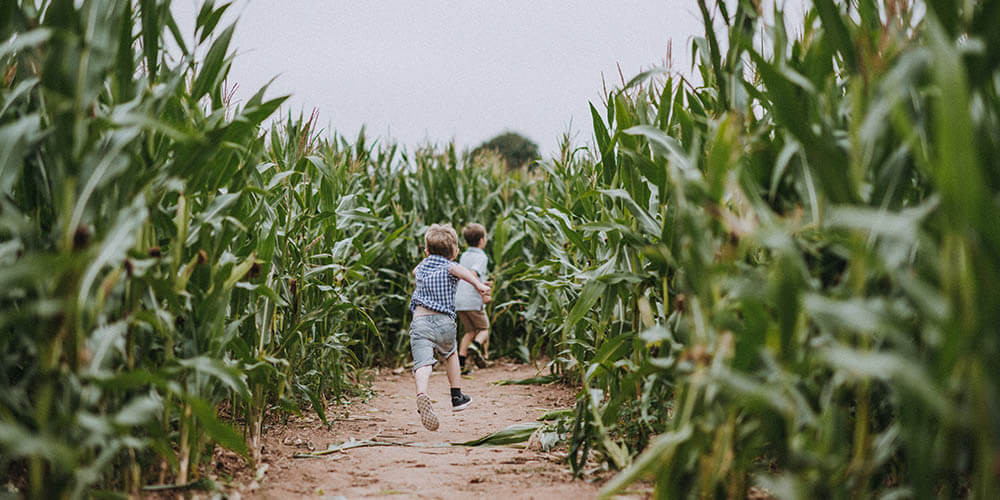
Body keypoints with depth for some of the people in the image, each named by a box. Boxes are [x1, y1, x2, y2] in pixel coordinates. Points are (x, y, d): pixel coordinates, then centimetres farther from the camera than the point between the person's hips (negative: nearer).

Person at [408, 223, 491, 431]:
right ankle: (457, 396, 36)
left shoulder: (422, 267, 20)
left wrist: (427, 257, 56)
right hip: (444, 321, -1)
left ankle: (421, 394, -46)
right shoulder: (450, 267, 7)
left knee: (422, 362, -17)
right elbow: (461, 270, -20)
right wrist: (478, 285, -34)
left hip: (420, 320, 1)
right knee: (451, 353, 29)